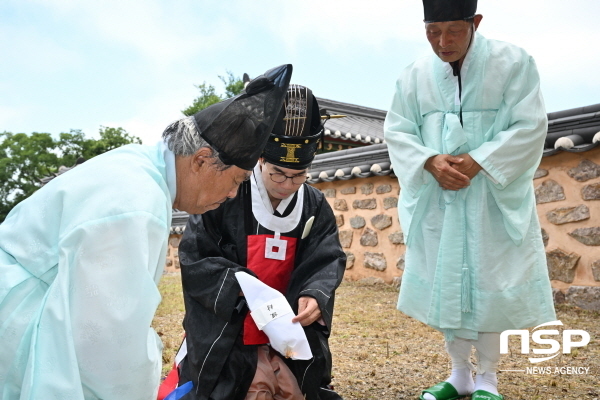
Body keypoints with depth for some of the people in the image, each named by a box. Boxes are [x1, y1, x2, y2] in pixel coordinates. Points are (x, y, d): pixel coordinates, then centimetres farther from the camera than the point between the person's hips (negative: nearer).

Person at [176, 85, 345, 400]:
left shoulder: (316, 207, 0)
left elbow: (328, 261, -5)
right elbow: (193, 257, -12)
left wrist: (315, 295, -27)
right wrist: (243, 286, -25)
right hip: (225, 337, -4)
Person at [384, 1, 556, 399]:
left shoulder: (513, 62, -5)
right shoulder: (415, 75, 3)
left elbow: (529, 127, -9)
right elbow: (397, 131, 1)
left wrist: (475, 162, -20)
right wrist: (431, 162, -17)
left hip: (494, 198, -2)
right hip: (438, 200, 3)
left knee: (491, 284, 2)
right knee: (445, 286, 7)